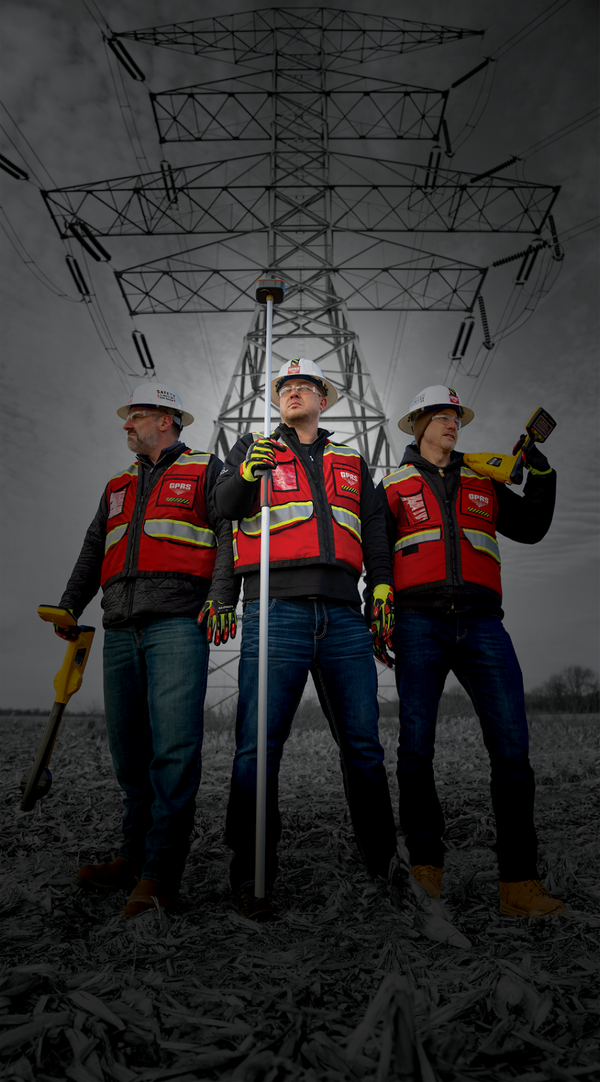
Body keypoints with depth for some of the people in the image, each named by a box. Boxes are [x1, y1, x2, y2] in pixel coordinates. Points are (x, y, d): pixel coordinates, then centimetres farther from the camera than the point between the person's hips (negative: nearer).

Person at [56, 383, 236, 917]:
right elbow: (93, 551, 29)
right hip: (121, 630, 6)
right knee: (130, 752, 8)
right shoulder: (119, 486, 28)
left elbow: (229, 534, -3)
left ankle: (161, 873, -3)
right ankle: (135, 859, 20)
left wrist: (221, 596, -15)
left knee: (174, 747, -10)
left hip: (177, 623, -6)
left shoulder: (205, 470, 10)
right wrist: (69, 606, 20)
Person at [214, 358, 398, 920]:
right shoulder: (254, 446, 17)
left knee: (364, 743, 6)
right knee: (259, 744, -5)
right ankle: (251, 879, 8)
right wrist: (247, 473, -17)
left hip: (342, 614, 3)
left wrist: (382, 584, 3)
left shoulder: (351, 462, 24)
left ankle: (385, 863, 21)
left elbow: (374, 526, 17)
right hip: (276, 610, -2)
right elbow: (224, 505, 3)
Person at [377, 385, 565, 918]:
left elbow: (530, 528, 21)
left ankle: (519, 882, 3)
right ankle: (425, 866, 15)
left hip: (480, 623, 2)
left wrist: (541, 473, 11)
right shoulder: (393, 487, 15)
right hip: (419, 623, -2)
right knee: (416, 745, 1)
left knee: (512, 745, -6)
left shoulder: (483, 483, 22)